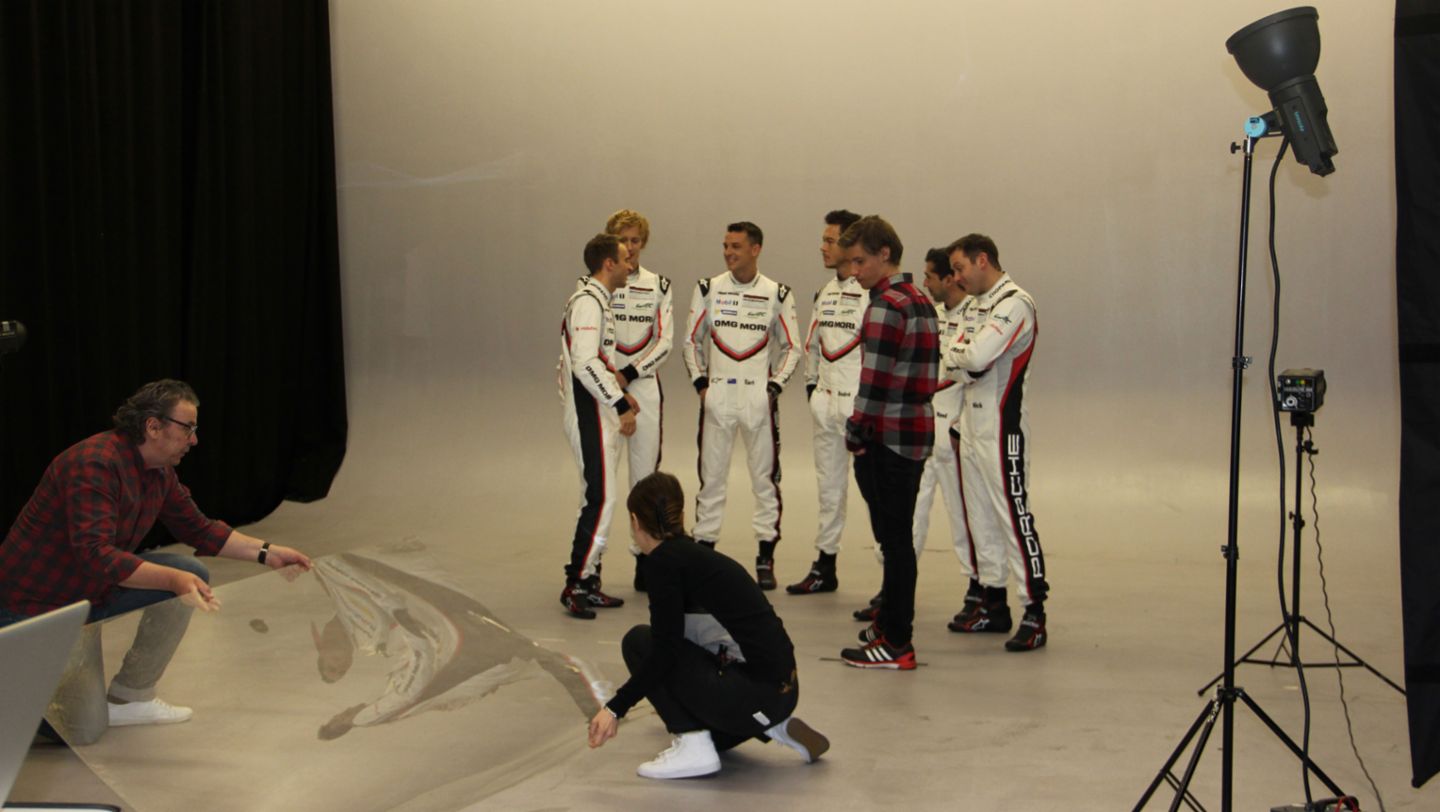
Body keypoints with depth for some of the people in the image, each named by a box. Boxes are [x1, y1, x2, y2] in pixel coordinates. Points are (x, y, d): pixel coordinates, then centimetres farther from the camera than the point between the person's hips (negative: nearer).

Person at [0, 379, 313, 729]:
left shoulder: (160, 472, 0)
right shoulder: (95, 464, -27)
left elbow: (199, 529, 11)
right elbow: (96, 556, -36)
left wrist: (266, 552, 1)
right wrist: (174, 579, -43)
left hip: (94, 590, 9)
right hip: (32, 604, -9)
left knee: (191, 574, -5)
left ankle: (131, 697, 4)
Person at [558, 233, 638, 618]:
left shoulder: (595, 300, 19)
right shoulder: (588, 302, -15)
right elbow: (585, 363, -24)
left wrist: (618, 391, 15)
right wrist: (621, 404, -21)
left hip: (597, 415, 11)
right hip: (589, 415, -11)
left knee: (597, 499, 12)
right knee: (600, 499, -13)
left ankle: (589, 584, 17)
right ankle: (576, 585, -9)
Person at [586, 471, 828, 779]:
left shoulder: (663, 561, -7)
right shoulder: (697, 555, 19)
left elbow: (665, 652, -14)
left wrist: (615, 709, -10)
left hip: (753, 694, -8)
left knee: (639, 642, 3)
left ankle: (694, 746, -1)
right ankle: (772, 726, 15)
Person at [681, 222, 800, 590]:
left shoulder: (776, 294, 2)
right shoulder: (708, 289, 5)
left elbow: (791, 347, 7)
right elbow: (691, 340, 11)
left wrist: (775, 385, -4)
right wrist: (699, 381, 0)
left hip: (759, 396, -1)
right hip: (716, 393, 1)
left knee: (765, 477, 2)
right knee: (711, 476, 5)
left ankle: (766, 558, 10)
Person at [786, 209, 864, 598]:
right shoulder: (826, 292, 14)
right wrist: (812, 385, 17)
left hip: (862, 405, -9)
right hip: (826, 402, 9)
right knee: (829, 488, 16)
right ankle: (824, 569, 26)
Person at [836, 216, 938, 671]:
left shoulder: (886, 306, -15)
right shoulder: (921, 301, 15)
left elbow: (874, 380, -20)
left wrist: (856, 434, -10)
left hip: (887, 438, -9)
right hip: (916, 433, 9)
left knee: (893, 539, -5)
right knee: (897, 535, 18)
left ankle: (896, 644, -1)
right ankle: (892, 620, 29)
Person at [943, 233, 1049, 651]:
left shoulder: (1014, 303, -14)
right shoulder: (972, 305, 16)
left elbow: (977, 356, -23)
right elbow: (960, 367, 15)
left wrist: (952, 353, -5)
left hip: (1001, 425, -9)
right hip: (970, 423, 9)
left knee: (1013, 513, -10)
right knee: (979, 515, 12)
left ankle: (1034, 612, -8)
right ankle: (994, 603, 21)